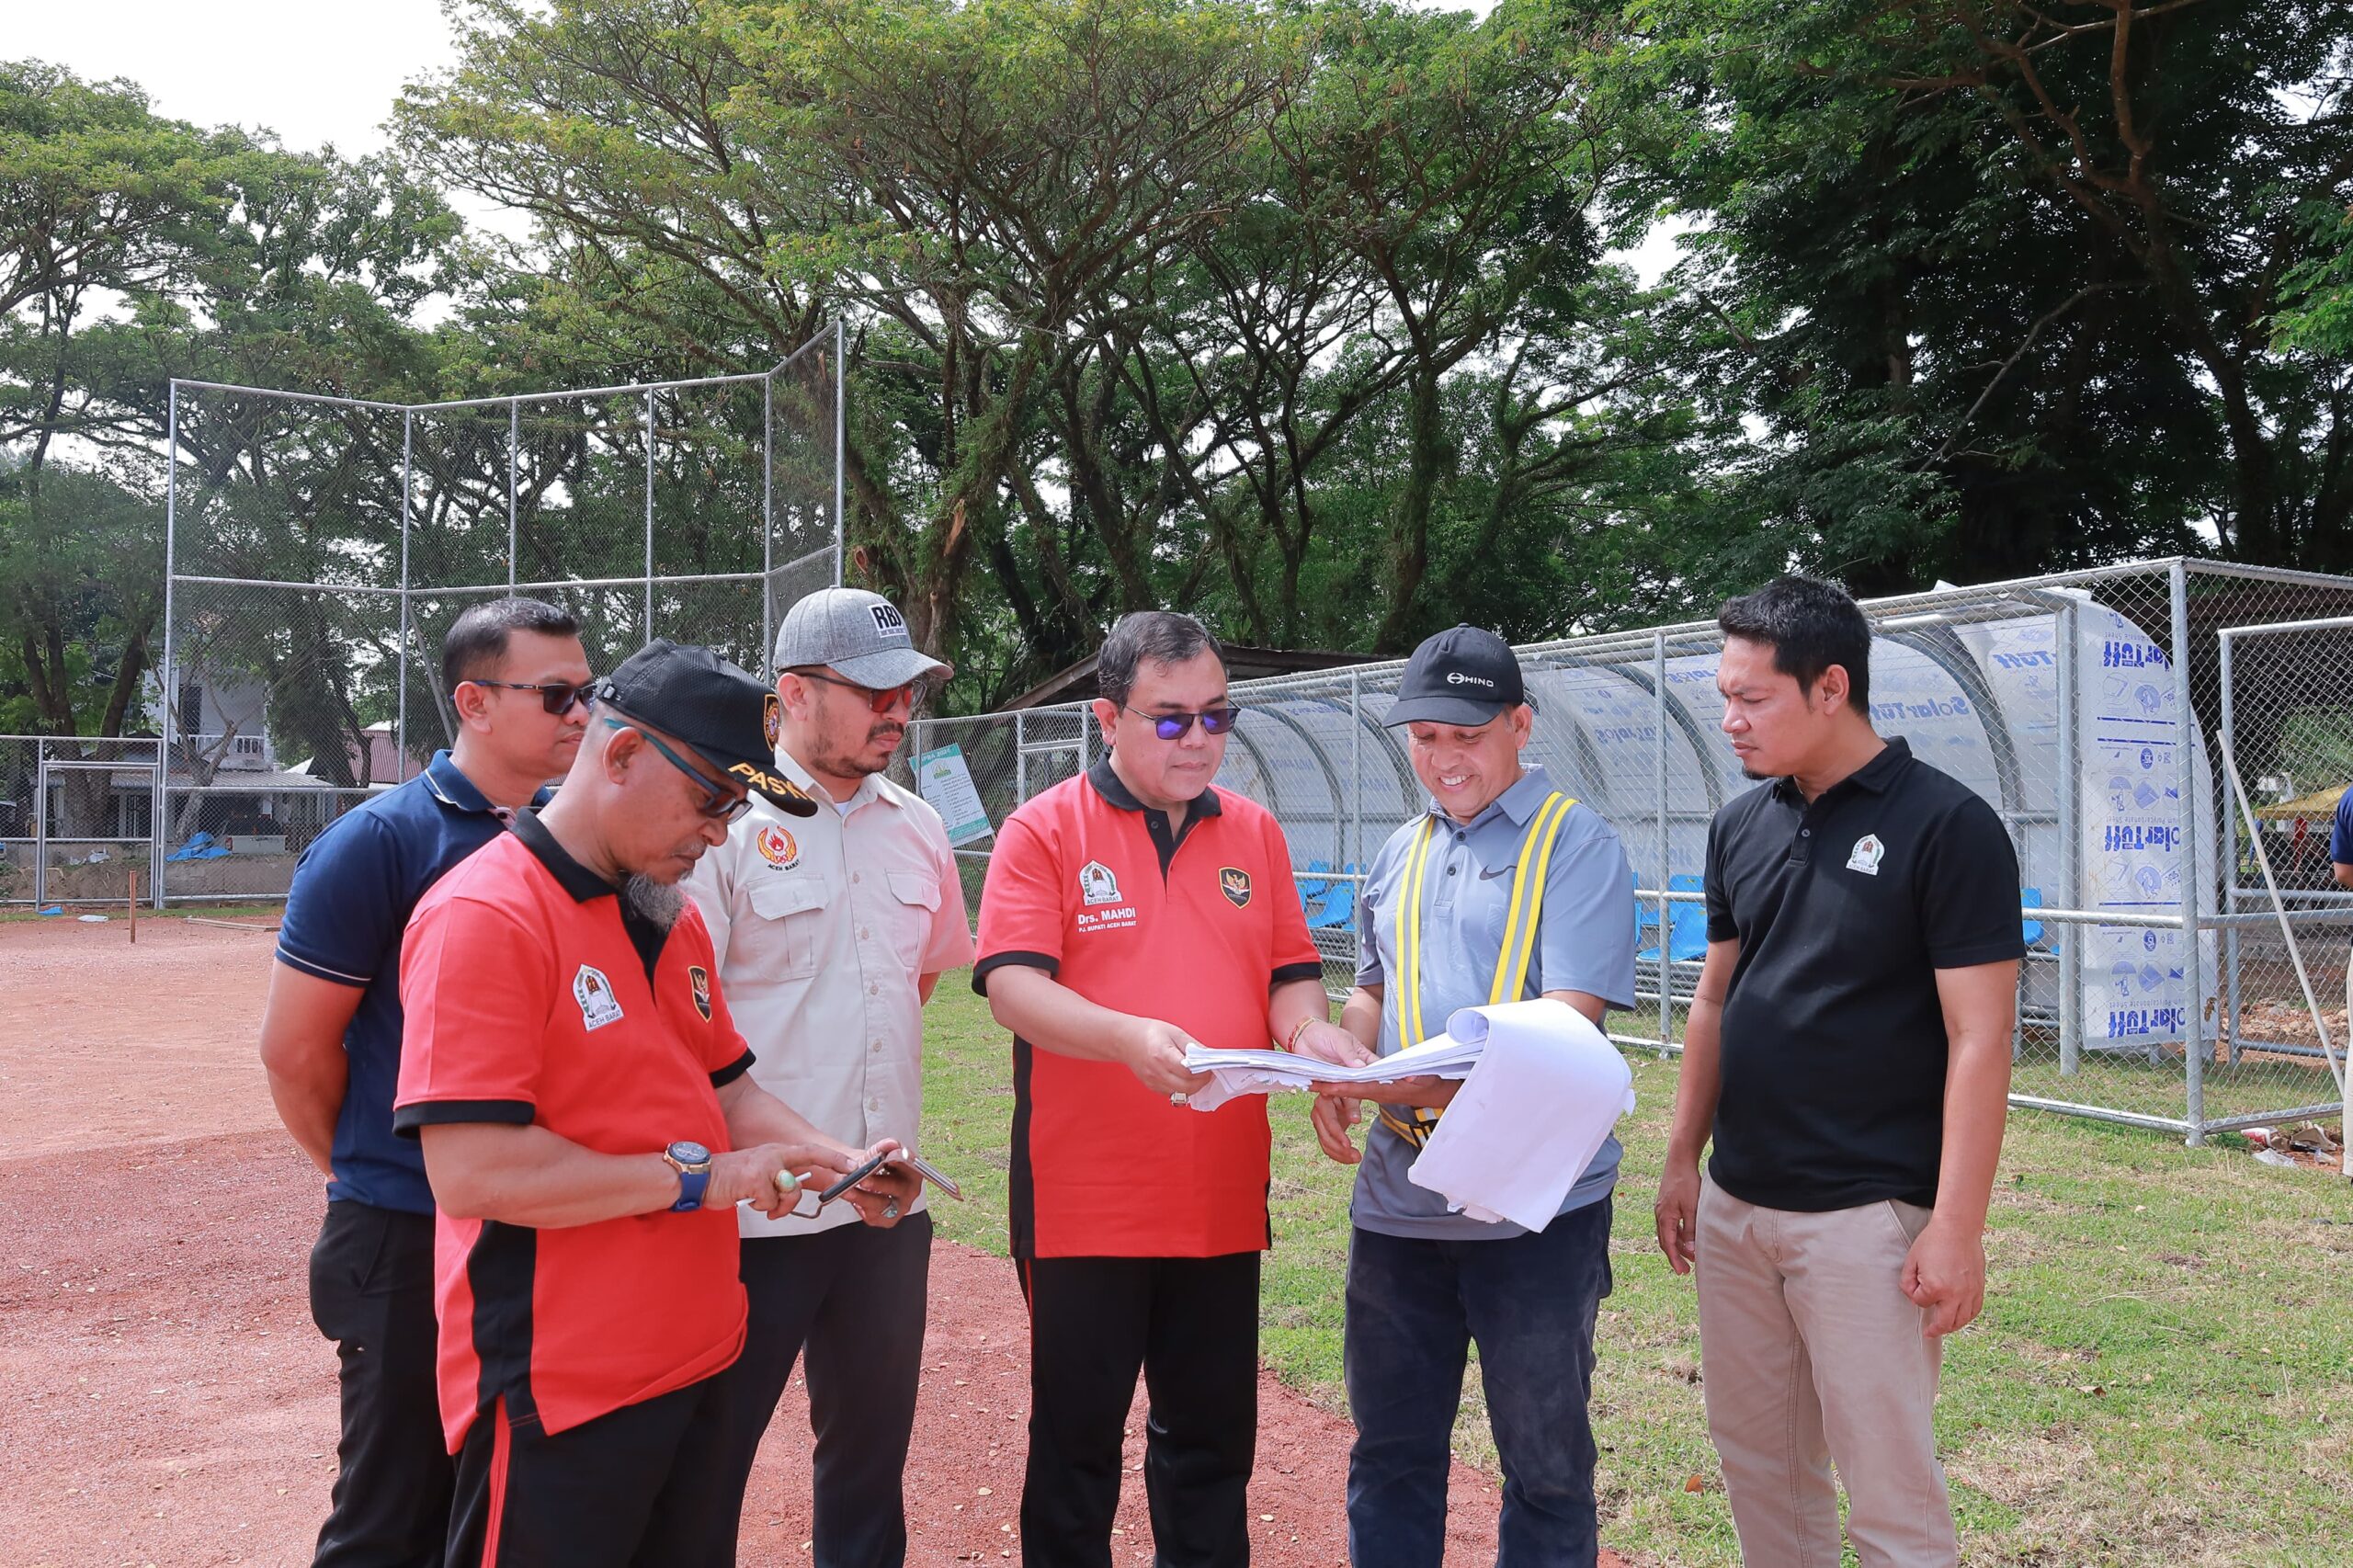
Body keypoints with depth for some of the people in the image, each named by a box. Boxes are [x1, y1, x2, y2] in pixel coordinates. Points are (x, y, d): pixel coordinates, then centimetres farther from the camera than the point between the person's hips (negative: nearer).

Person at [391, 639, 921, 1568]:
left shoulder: (674, 918, 10)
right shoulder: (485, 917, -17)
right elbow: (469, 1171, -24)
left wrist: (840, 1163, 1)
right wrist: (694, 1178, -18)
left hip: (700, 1369, 8)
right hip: (558, 1399, -8)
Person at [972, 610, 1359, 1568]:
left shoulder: (1254, 833, 9)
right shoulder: (1045, 830, -5)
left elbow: (1291, 974, 11)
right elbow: (1011, 985, -14)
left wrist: (1311, 1031, -11)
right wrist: (1128, 1037, -30)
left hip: (1222, 1197, 4)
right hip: (1084, 1199, -3)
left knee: (1213, 1437, 16)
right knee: (1077, 1436, 11)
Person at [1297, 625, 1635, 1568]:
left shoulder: (1576, 843, -7)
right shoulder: (1400, 853, 12)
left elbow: (1566, 1020, -17)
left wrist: (1438, 1083, -31)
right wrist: (1342, 1075, 1)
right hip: (1396, 1196, 5)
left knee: (1544, 1457, 10)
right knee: (1389, 1452, 16)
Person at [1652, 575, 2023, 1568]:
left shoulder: (1945, 826, -11)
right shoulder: (1741, 825, 7)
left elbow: (1980, 1038, -13)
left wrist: (1957, 1226, -16)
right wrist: (1683, 1160, 12)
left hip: (1869, 1216, -6)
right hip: (1734, 1208, 6)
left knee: (1890, 1487, 2)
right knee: (1757, 1465, 16)